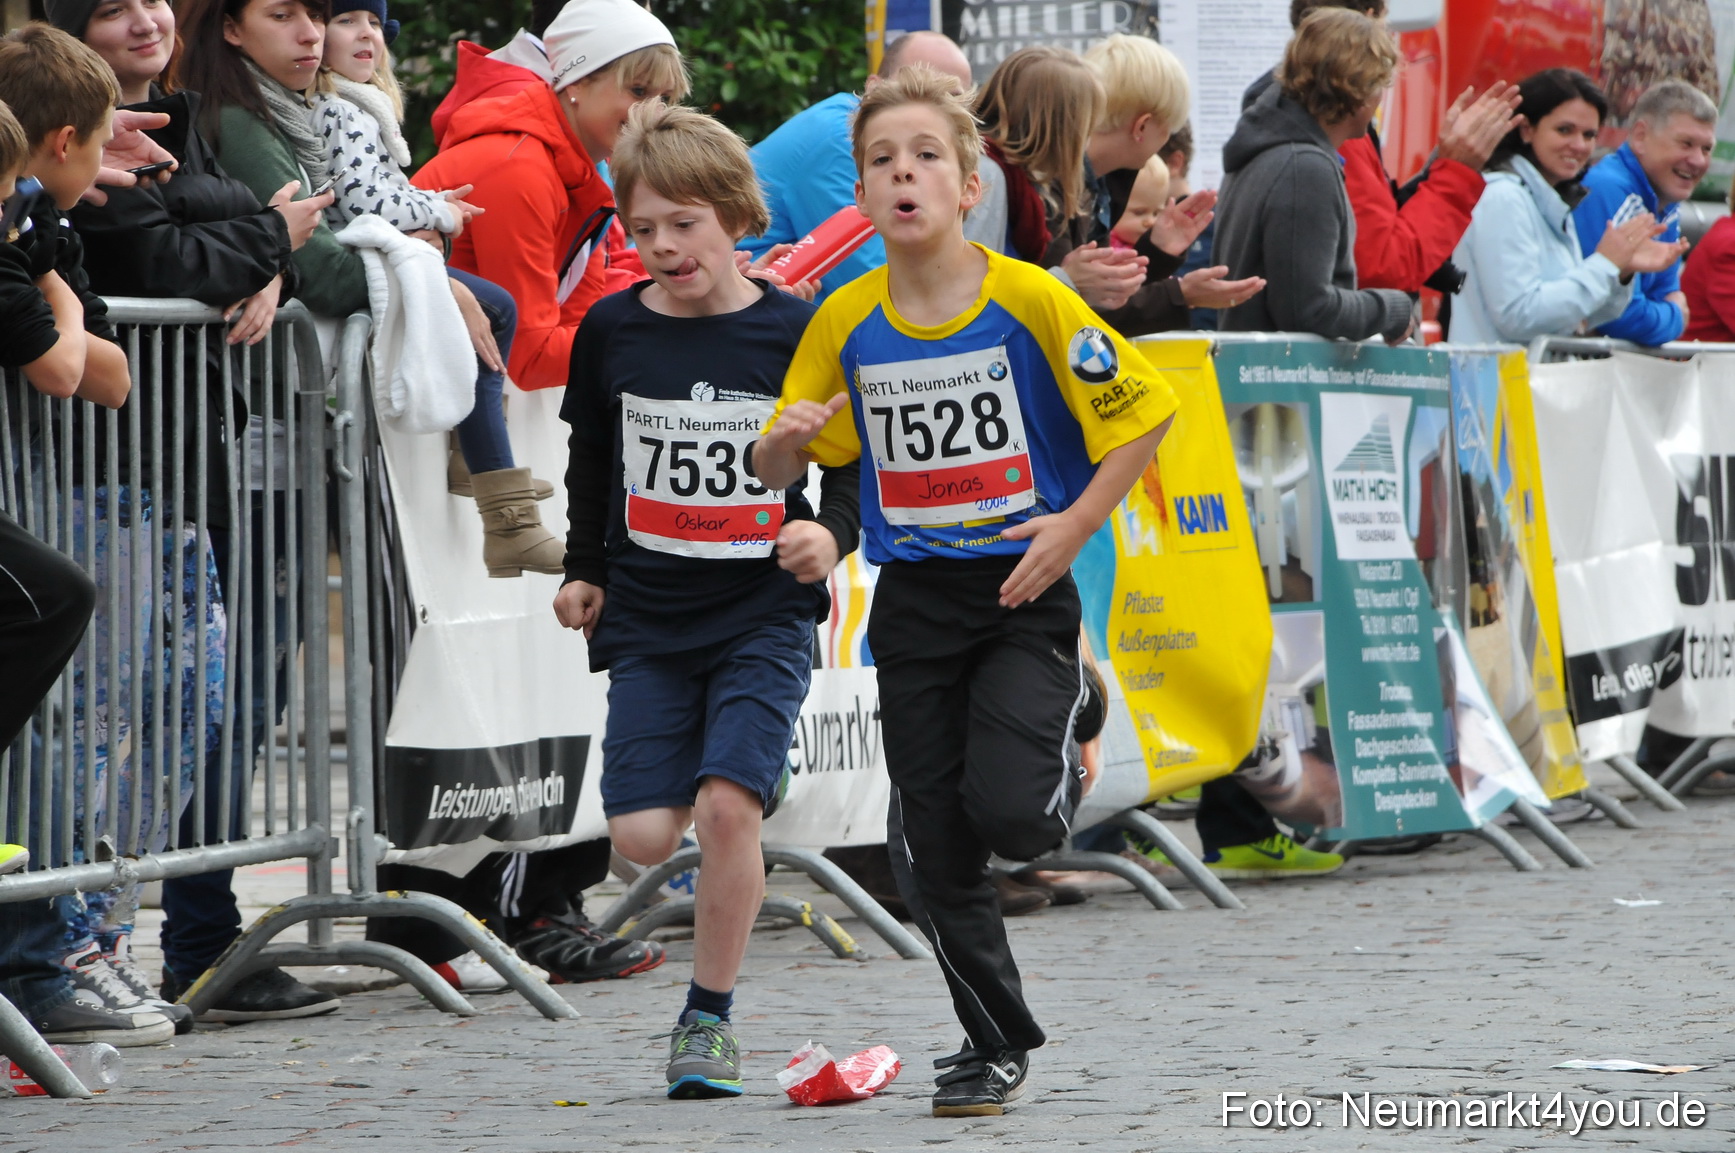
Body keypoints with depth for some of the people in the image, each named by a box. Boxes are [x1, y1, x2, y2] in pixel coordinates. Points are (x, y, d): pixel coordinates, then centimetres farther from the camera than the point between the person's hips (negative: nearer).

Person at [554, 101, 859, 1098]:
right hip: (648, 618, 3)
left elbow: (851, 464, 3)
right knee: (644, 835, -8)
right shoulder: (611, 332, 3)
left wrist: (831, 535, -15)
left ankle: (710, 1016, -2)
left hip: (764, 616, -3)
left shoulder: (795, 332, -5)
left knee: (725, 806, -18)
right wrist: (585, 570, 20)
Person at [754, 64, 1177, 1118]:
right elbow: (778, 471, 8)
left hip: (1023, 594, -3)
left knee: (1009, 812, -21)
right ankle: (998, 1044, 21)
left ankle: (1064, 760, 16)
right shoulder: (845, 325, -2)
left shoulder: (1029, 301, -12)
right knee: (936, 853, 3)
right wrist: (789, 439, -15)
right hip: (914, 602, 3)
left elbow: (1145, 412, -4)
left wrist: (1075, 525, -11)